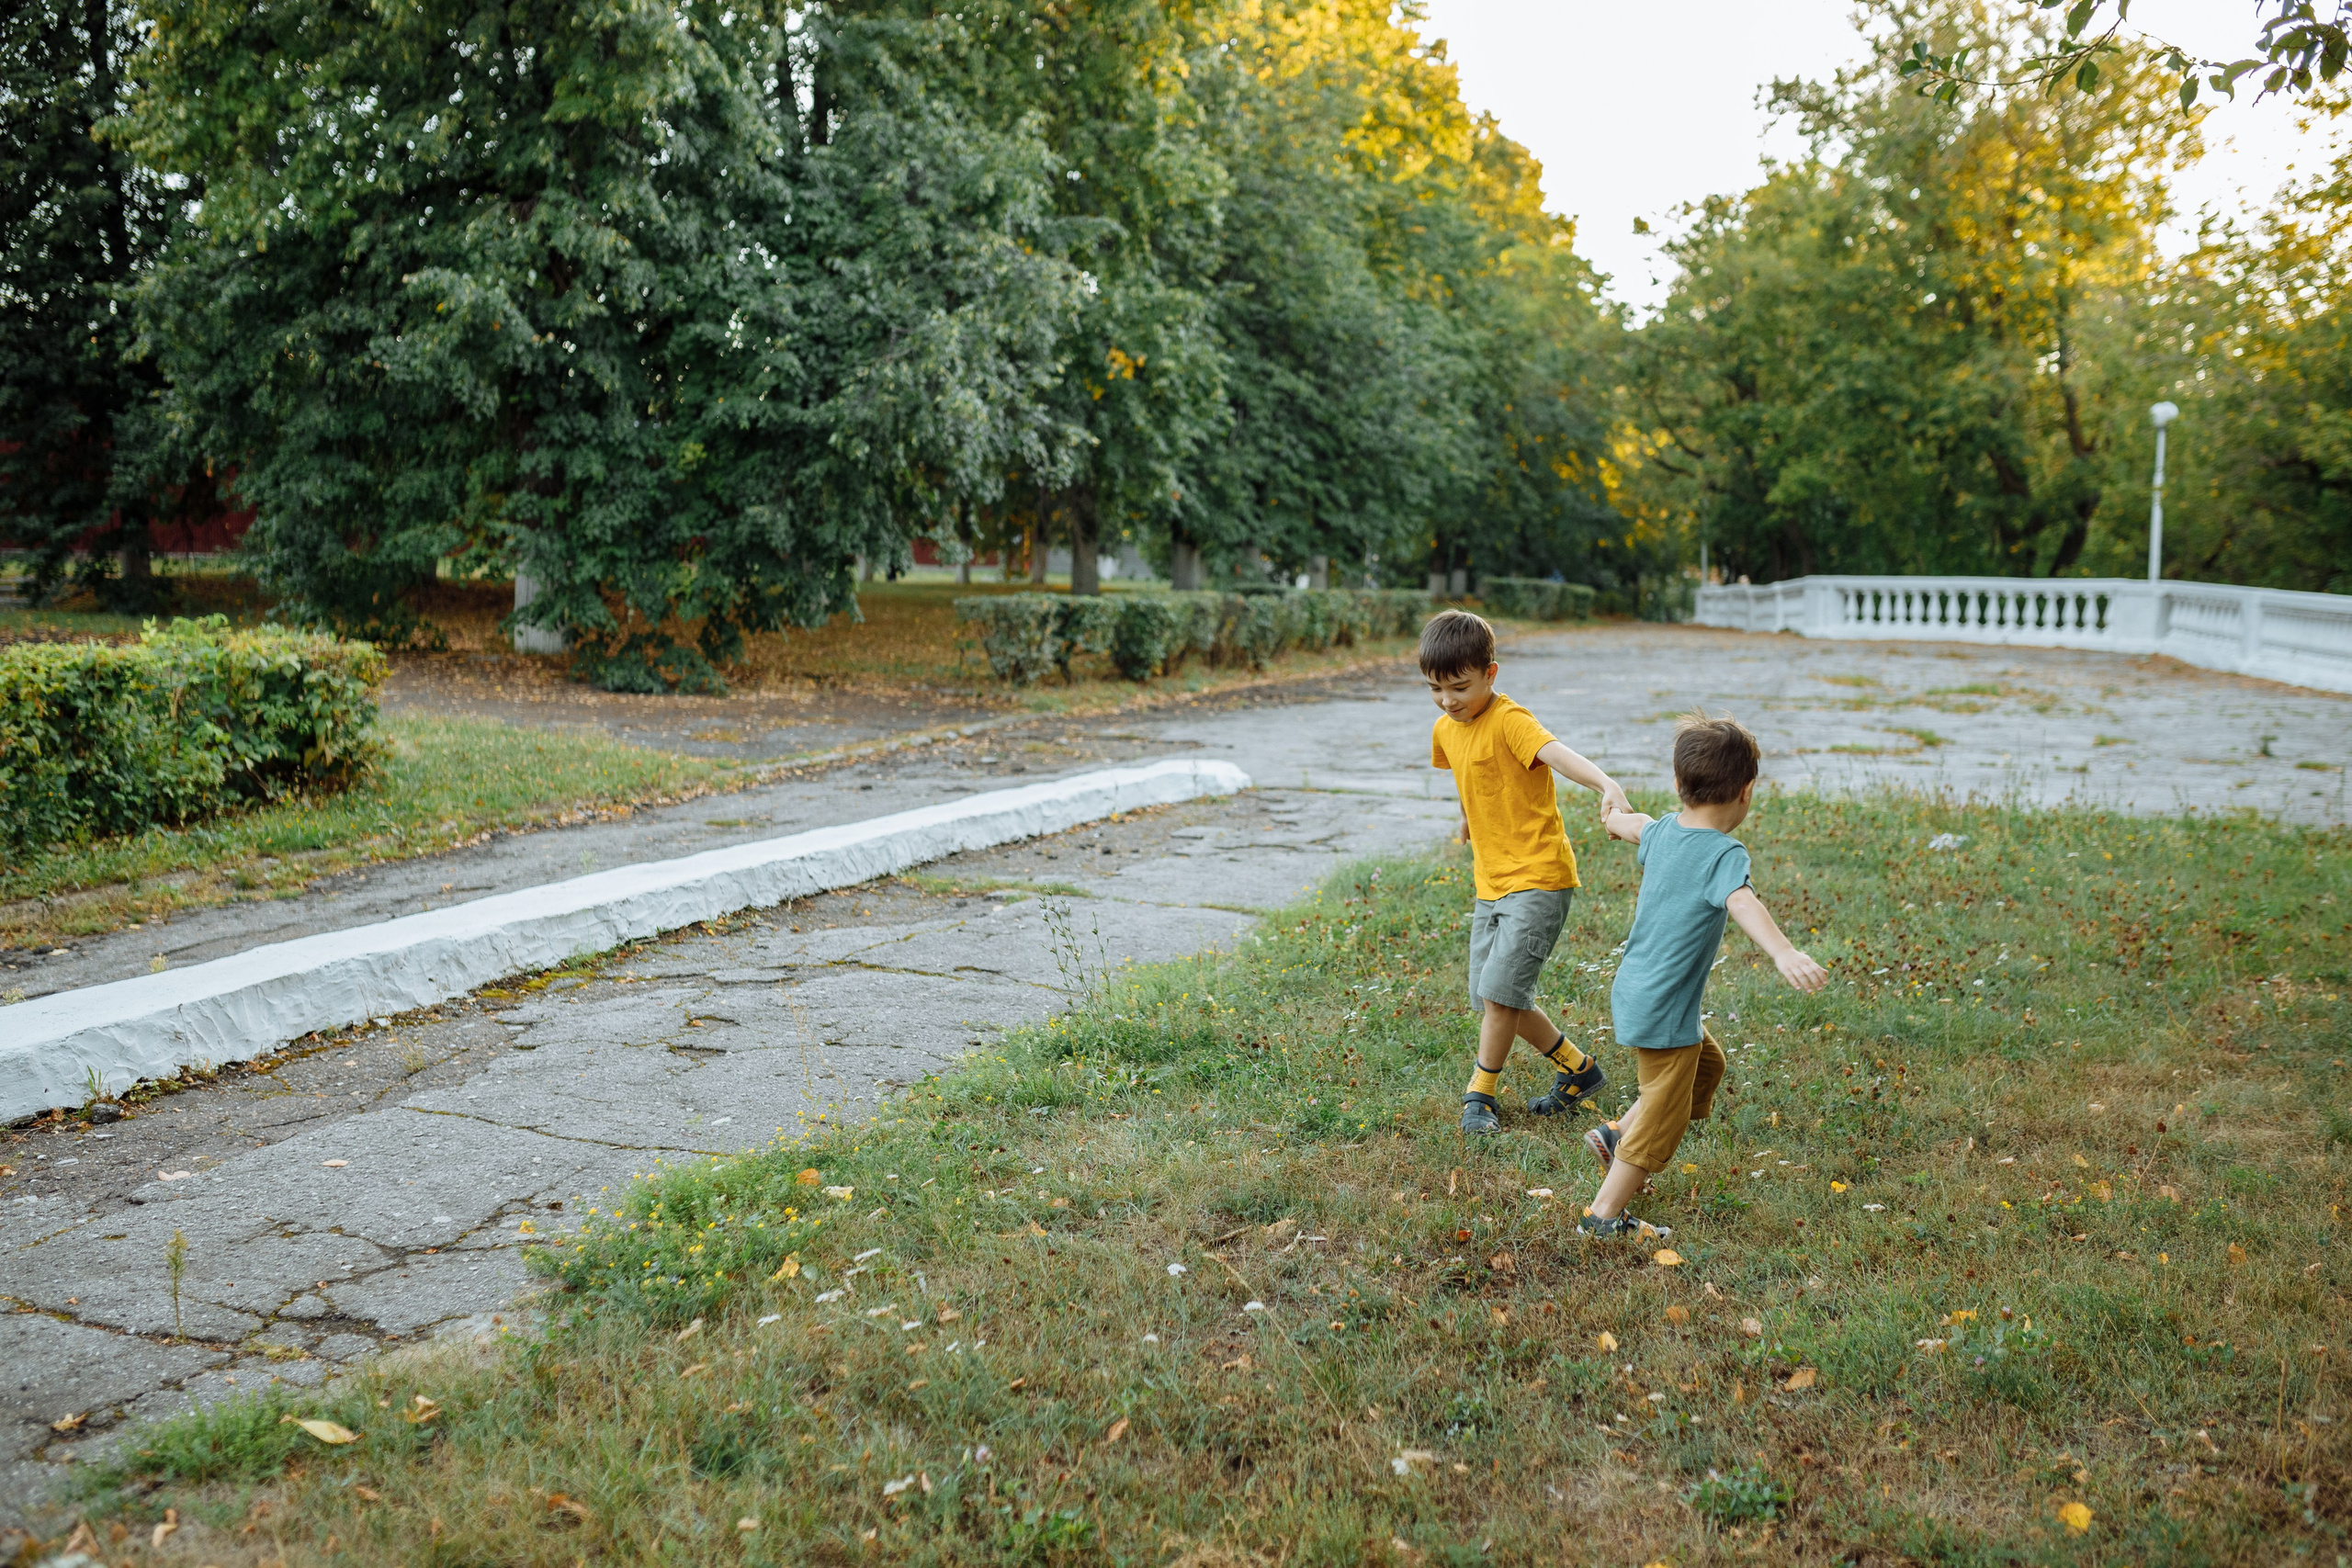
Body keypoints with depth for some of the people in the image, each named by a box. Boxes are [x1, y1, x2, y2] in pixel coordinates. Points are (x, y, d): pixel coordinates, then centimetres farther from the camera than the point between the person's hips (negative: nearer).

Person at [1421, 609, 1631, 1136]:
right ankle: (1579, 1071, 26)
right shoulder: (1445, 729, 6)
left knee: (1500, 990, -12)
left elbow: (1556, 753, -38)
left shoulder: (1508, 720, -18)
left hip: (1538, 878, -9)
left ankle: (1480, 1095, 7)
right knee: (1491, 998, 10)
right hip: (1490, 882, 9)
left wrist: (1605, 783, -55)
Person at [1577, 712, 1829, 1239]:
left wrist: (1616, 817, 50)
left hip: (1633, 993, 9)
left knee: (1706, 1066, 29)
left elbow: (1635, 825, 27)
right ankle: (1605, 1215, 14)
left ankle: (1617, 1135, 30)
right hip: (1663, 1009, -9)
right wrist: (1784, 953, -55)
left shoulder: (1662, 832, 3)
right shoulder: (1724, 852, -21)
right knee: (1663, 1119, 6)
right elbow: (1741, 903, -40)